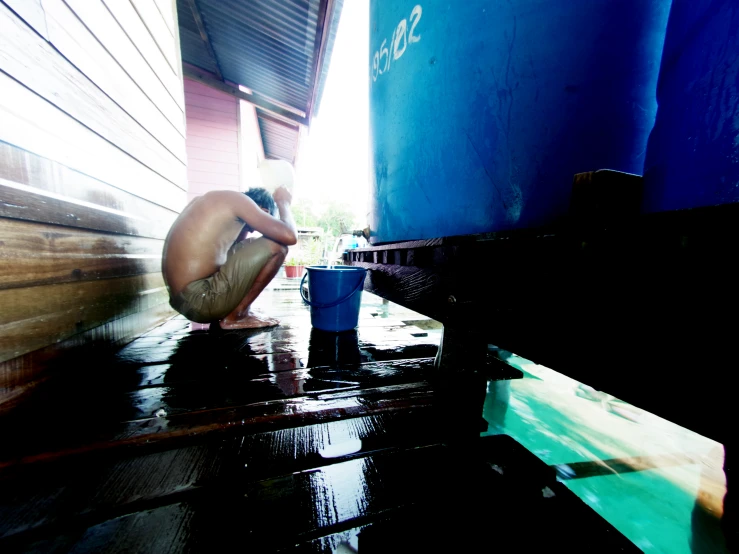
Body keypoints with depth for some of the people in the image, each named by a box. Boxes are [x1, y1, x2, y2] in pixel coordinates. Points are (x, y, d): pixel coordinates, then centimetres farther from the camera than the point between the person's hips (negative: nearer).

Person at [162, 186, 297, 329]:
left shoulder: (214, 199, 18)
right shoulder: (238, 199, -7)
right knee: (277, 245, -7)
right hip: (200, 299, -9)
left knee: (243, 249, 26)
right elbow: (290, 236, -15)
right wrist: (283, 202, 3)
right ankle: (235, 316, -1)